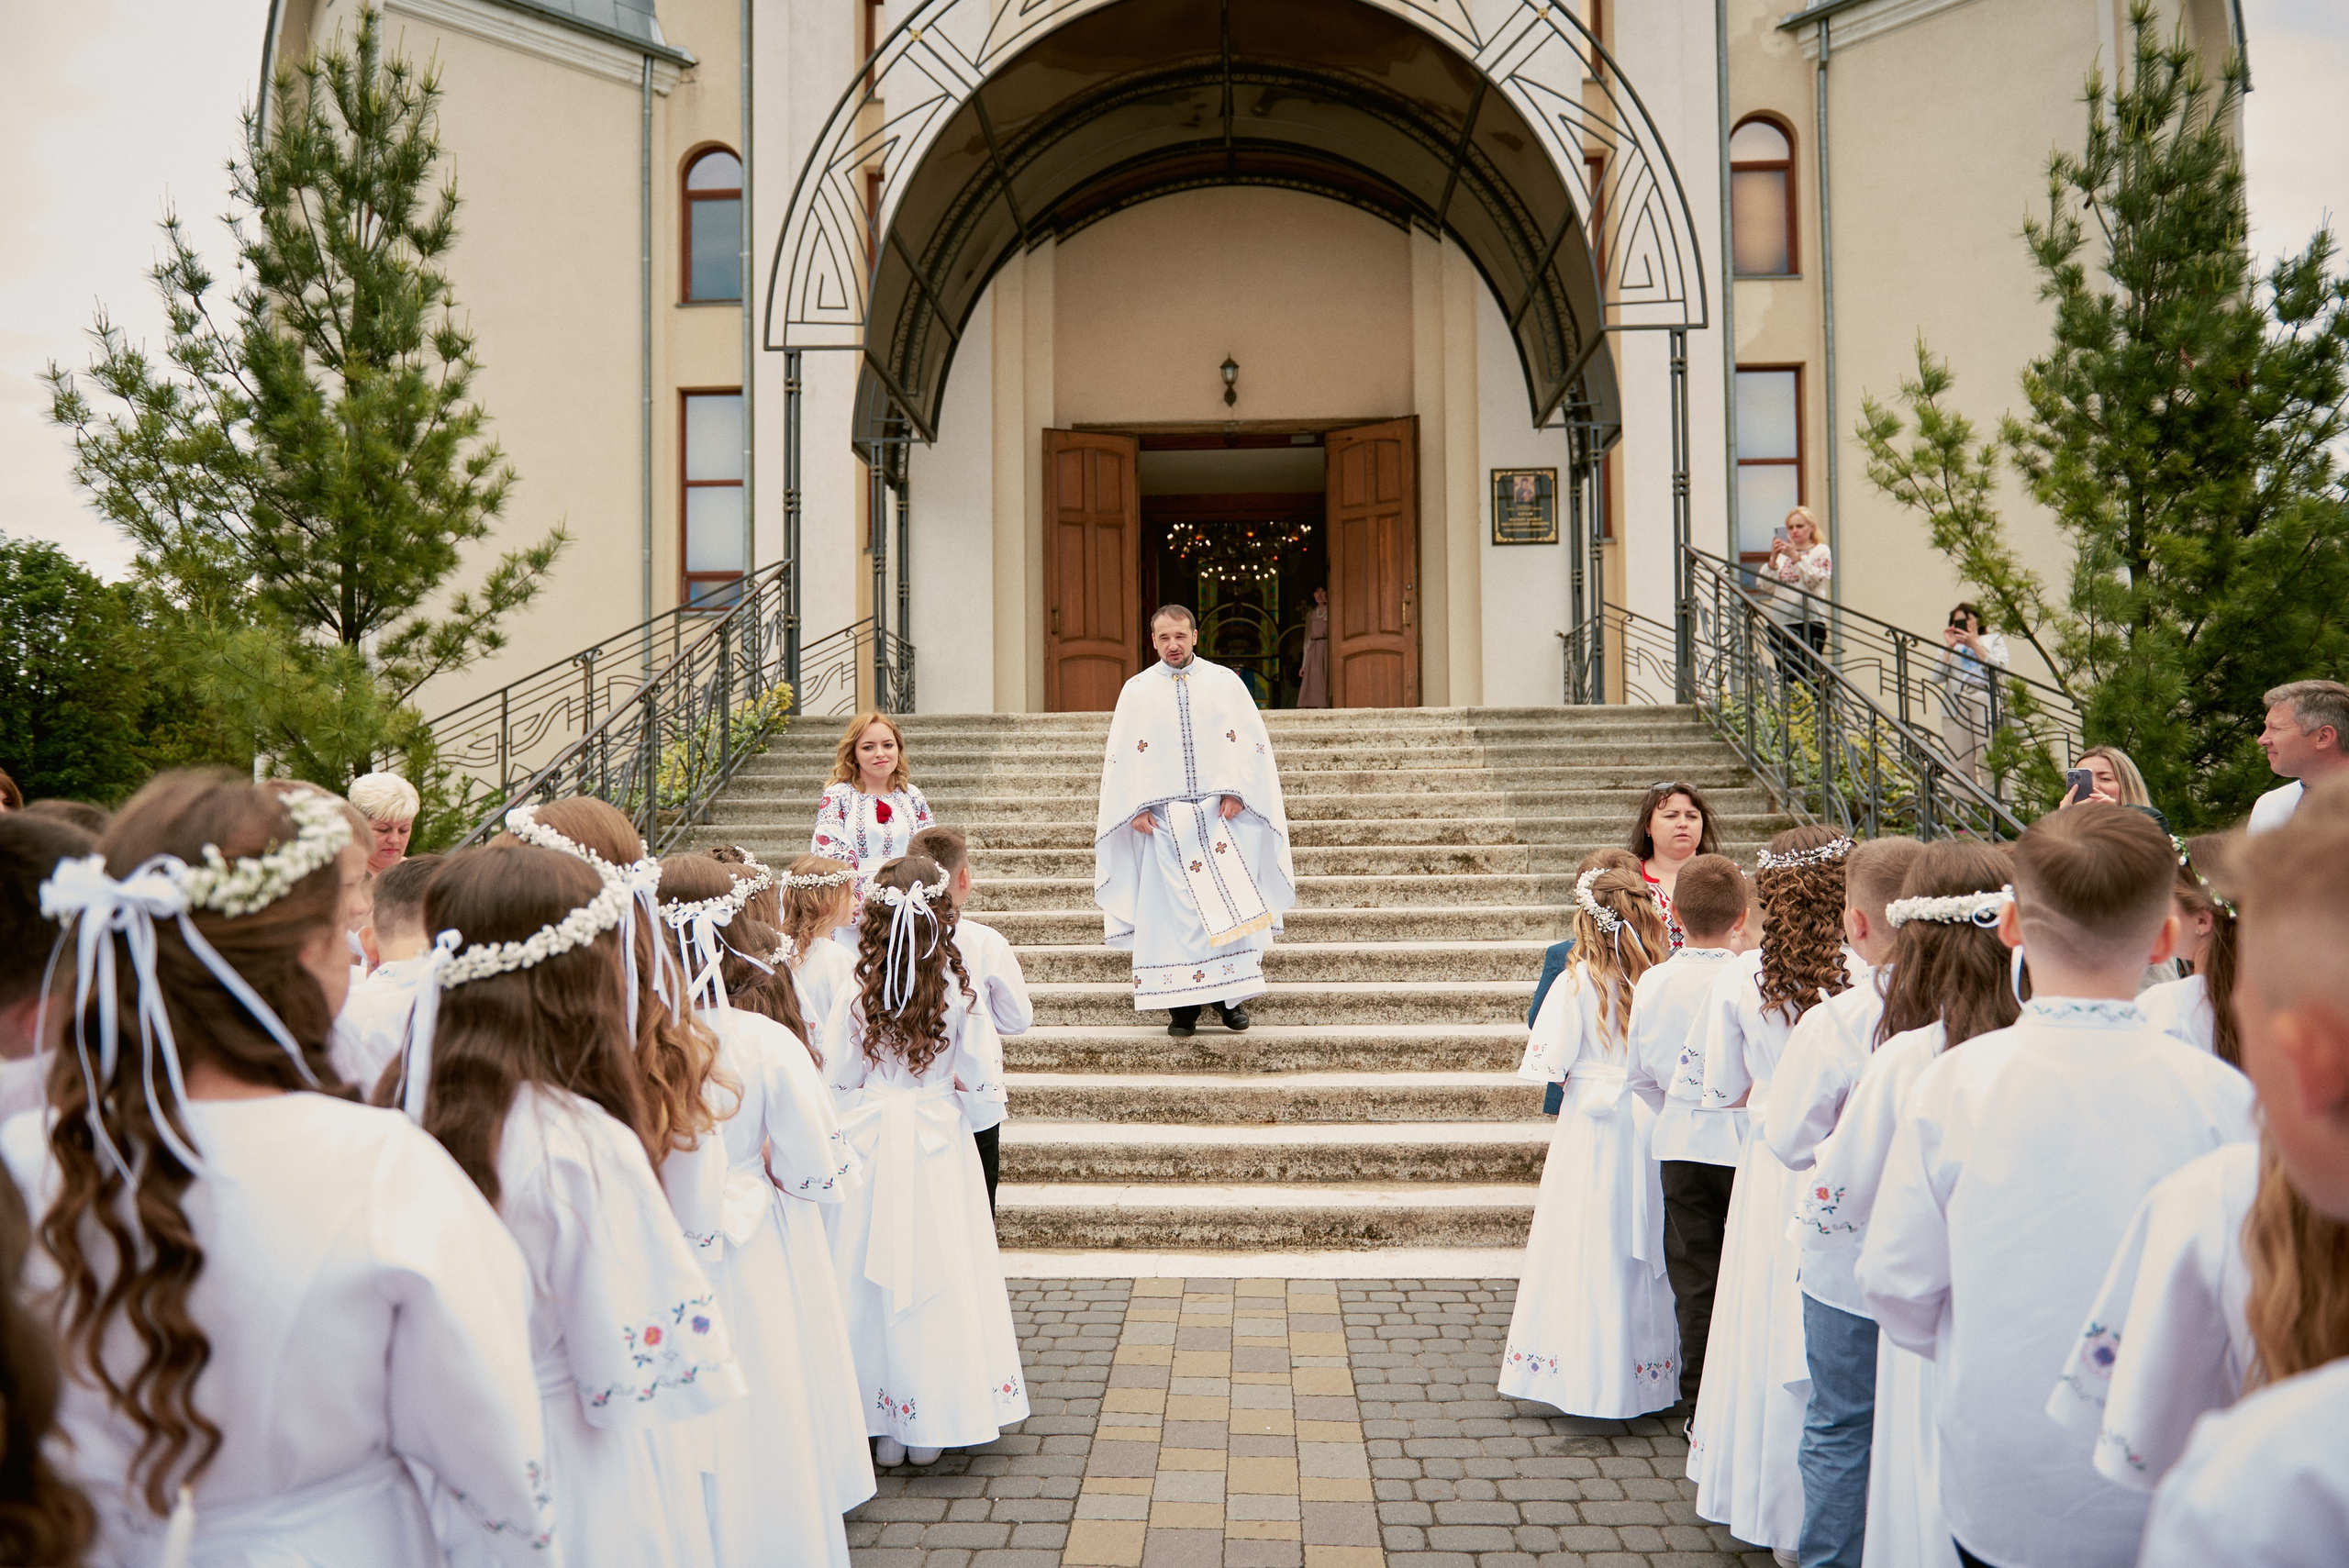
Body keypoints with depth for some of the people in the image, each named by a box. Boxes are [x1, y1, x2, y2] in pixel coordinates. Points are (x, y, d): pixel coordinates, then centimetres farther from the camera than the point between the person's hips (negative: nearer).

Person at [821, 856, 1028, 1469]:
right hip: (939, 1146, 0)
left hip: (869, 1143, 0)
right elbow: (984, 1085, -7)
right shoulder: (961, 992, -9)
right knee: (939, 1276, 10)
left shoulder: (853, 997, -9)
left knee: (875, 1277, 10)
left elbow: (834, 1085, -4)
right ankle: (930, 1423, 19)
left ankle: (883, 1426, 18)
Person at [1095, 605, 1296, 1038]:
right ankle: (1183, 1006, 2)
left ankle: (1231, 995, 8)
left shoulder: (1225, 682, 7)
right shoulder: (1137, 690, 9)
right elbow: (1122, 756, 5)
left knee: (1228, 903, -2)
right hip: (1164, 819, 0)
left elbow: (1253, 741, 3)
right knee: (1171, 908, -3)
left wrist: (1236, 791, -8)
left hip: (1221, 813, 0)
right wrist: (1136, 808, -6)